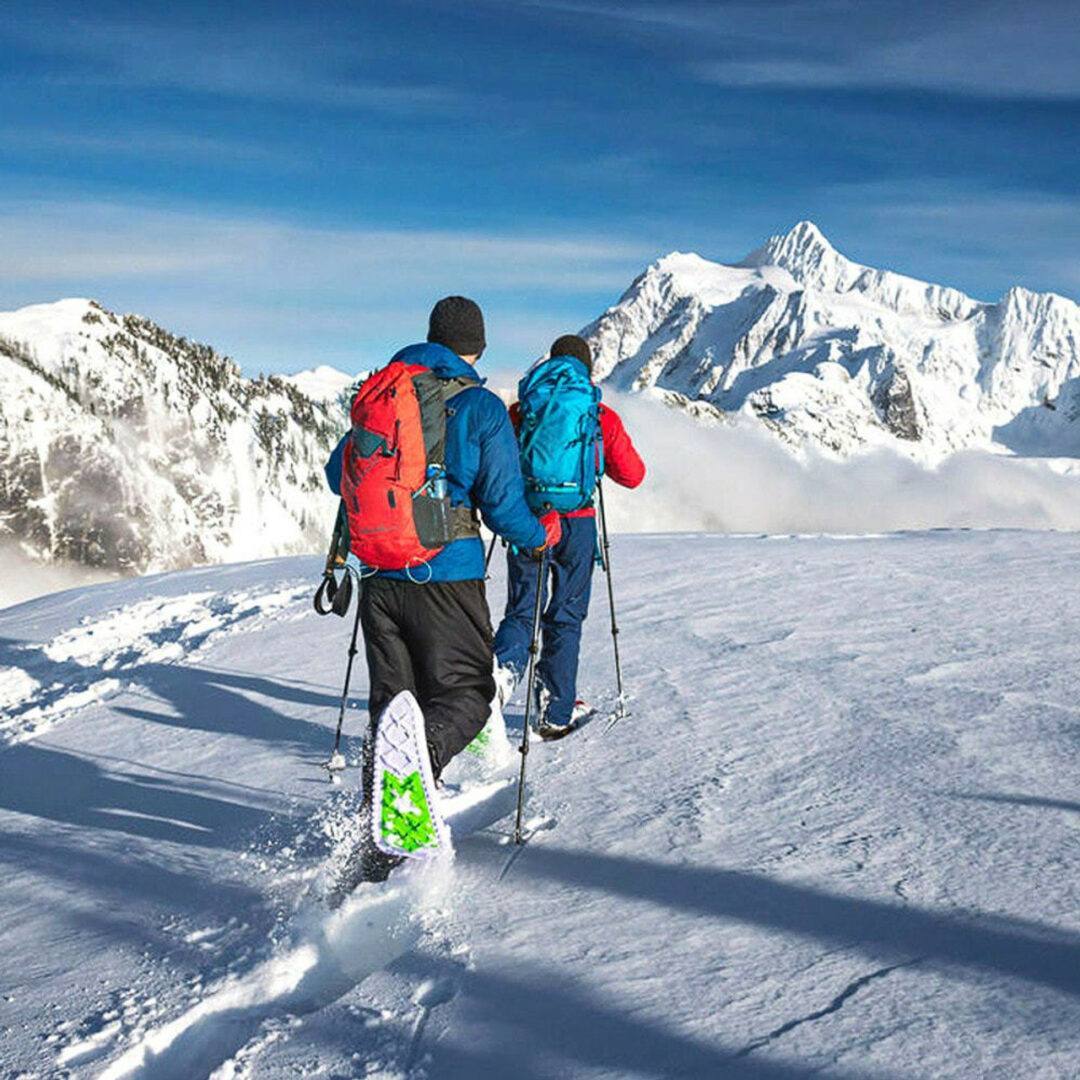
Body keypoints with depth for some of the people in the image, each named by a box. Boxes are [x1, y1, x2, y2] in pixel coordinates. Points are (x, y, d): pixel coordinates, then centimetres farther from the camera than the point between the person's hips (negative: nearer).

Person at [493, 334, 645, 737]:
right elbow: (632, 475, 4)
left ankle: (501, 669, -19)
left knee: (520, 612, 11)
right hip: (576, 524, -1)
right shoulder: (603, 417, -1)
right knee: (566, 616, 10)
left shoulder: (521, 411, 1)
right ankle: (557, 712, 13)